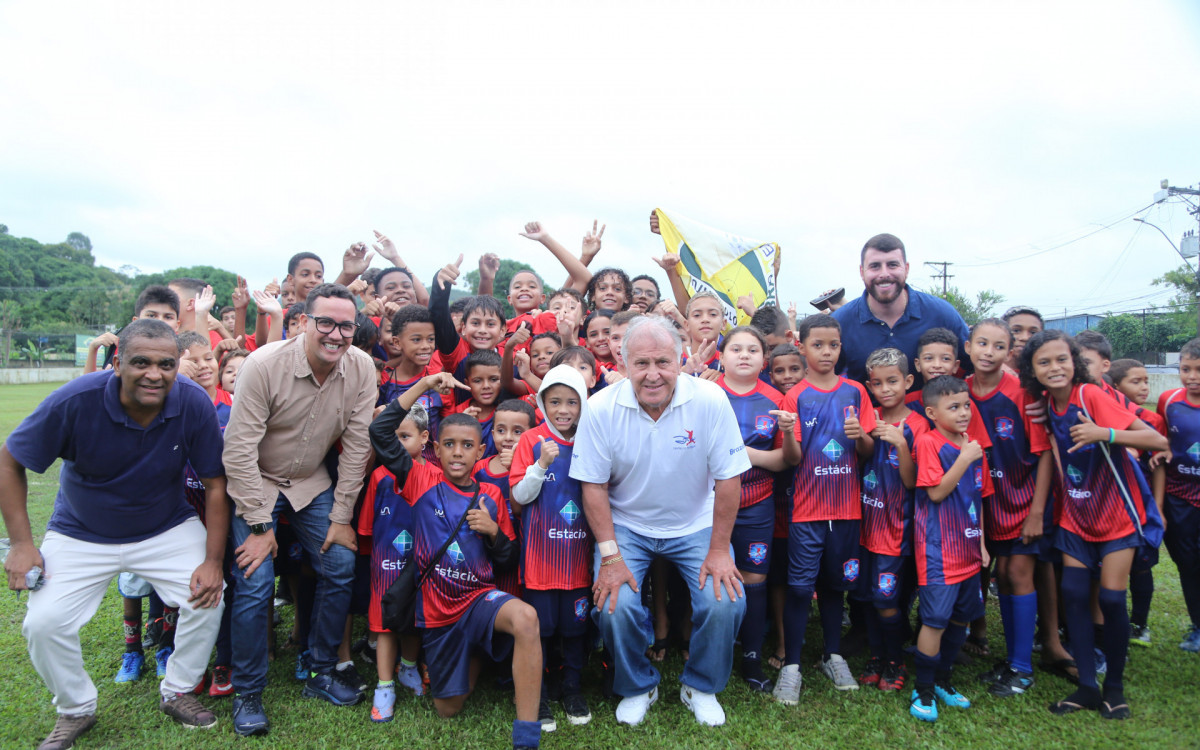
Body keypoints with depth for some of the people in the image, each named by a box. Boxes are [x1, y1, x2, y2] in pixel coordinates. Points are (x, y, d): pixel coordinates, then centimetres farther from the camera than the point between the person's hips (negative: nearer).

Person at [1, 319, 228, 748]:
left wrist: (213, 560, -16)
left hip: (168, 528, 0)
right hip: (81, 534, 0)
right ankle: (76, 710, 17)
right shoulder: (74, 402, -25)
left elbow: (216, 483, -13)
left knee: (209, 596, -17)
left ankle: (178, 692, 11)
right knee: (43, 623, -13)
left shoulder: (194, 404, -22)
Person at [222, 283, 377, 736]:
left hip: (312, 484, 4)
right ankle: (247, 694, 10)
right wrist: (259, 524, -20)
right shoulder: (264, 364, -25)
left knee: (340, 567, -2)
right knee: (255, 582, -11)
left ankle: (320, 673, 18)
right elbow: (239, 449, -22)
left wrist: (342, 517, -7)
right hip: (255, 483, -3)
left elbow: (356, 446, -9)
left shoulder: (361, 368, -15)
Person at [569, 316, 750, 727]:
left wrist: (719, 550, -11)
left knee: (725, 603, -18)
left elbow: (728, 478, -12)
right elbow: (594, 485, -10)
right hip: (626, 525, 0)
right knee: (615, 605, -20)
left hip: (695, 525, 0)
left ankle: (701, 687, 14)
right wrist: (610, 555, -14)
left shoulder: (710, 400, -18)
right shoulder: (601, 408, -16)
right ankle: (638, 687, 14)